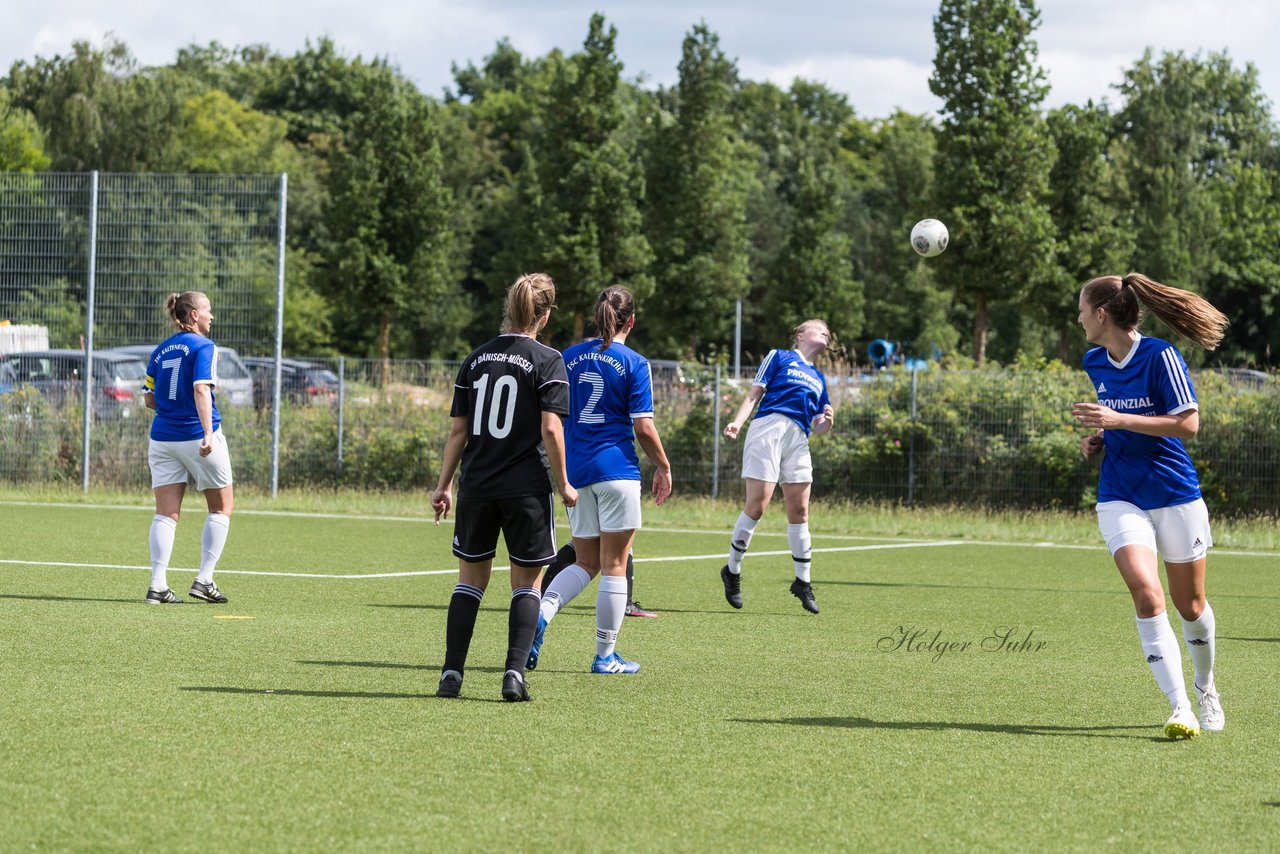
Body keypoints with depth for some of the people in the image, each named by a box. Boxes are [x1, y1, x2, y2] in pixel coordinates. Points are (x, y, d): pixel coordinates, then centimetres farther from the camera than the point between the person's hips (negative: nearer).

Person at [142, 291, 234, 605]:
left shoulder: (160, 350, 11)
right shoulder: (204, 346, -7)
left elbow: (149, 398, 14)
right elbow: (201, 390, -20)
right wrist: (208, 433, -27)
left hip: (162, 436, 5)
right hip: (196, 435, -5)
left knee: (166, 514, 3)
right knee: (221, 508, 10)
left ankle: (158, 585, -8)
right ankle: (204, 580, 4)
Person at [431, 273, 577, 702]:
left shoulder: (475, 360, 7)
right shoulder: (547, 361, -6)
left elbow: (459, 431, 7)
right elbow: (550, 429, -13)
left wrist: (443, 486, 12)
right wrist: (564, 485, -3)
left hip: (476, 487, 4)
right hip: (526, 488, -4)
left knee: (471, 577, 14)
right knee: (526, 582, 8)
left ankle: (452, 673, 7)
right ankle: (514, 672, -5)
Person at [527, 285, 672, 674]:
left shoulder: (569, 357, 7)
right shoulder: (634, 363, -7)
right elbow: (643, 427, -10)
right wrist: (663, 468, 5)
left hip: (575, 470, 5)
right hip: (617, 468, -5)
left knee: (585, 562, 14)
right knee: (614, 566, 3)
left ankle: (541, 613, -12)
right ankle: (605, 656, 6)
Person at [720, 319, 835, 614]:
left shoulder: (818, 378, 28)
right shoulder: (779, 357, 12)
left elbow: (818, 427, 24)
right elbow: (754, 394, 5)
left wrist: (827, 421, 1)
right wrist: (738, 422, -11)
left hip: (798, 438, 6)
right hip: (769, 427, -6)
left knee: (799, 510, 1)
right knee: (757, 504, -12)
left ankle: (802, 582, 8)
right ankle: (732, 571, 2)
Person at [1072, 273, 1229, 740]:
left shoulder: (1160, 356, -14)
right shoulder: (1094, 363, 6)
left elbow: (1188, 423, -18)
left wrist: (1117, 420, -23)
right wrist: (1098, 439, 3)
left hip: (1176, 495, -3)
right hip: (1121, 498, 3)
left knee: (1190, 605, 9)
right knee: (1147, 595, -18)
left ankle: (1206, 687, 38)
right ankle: (1181, 709, -20)